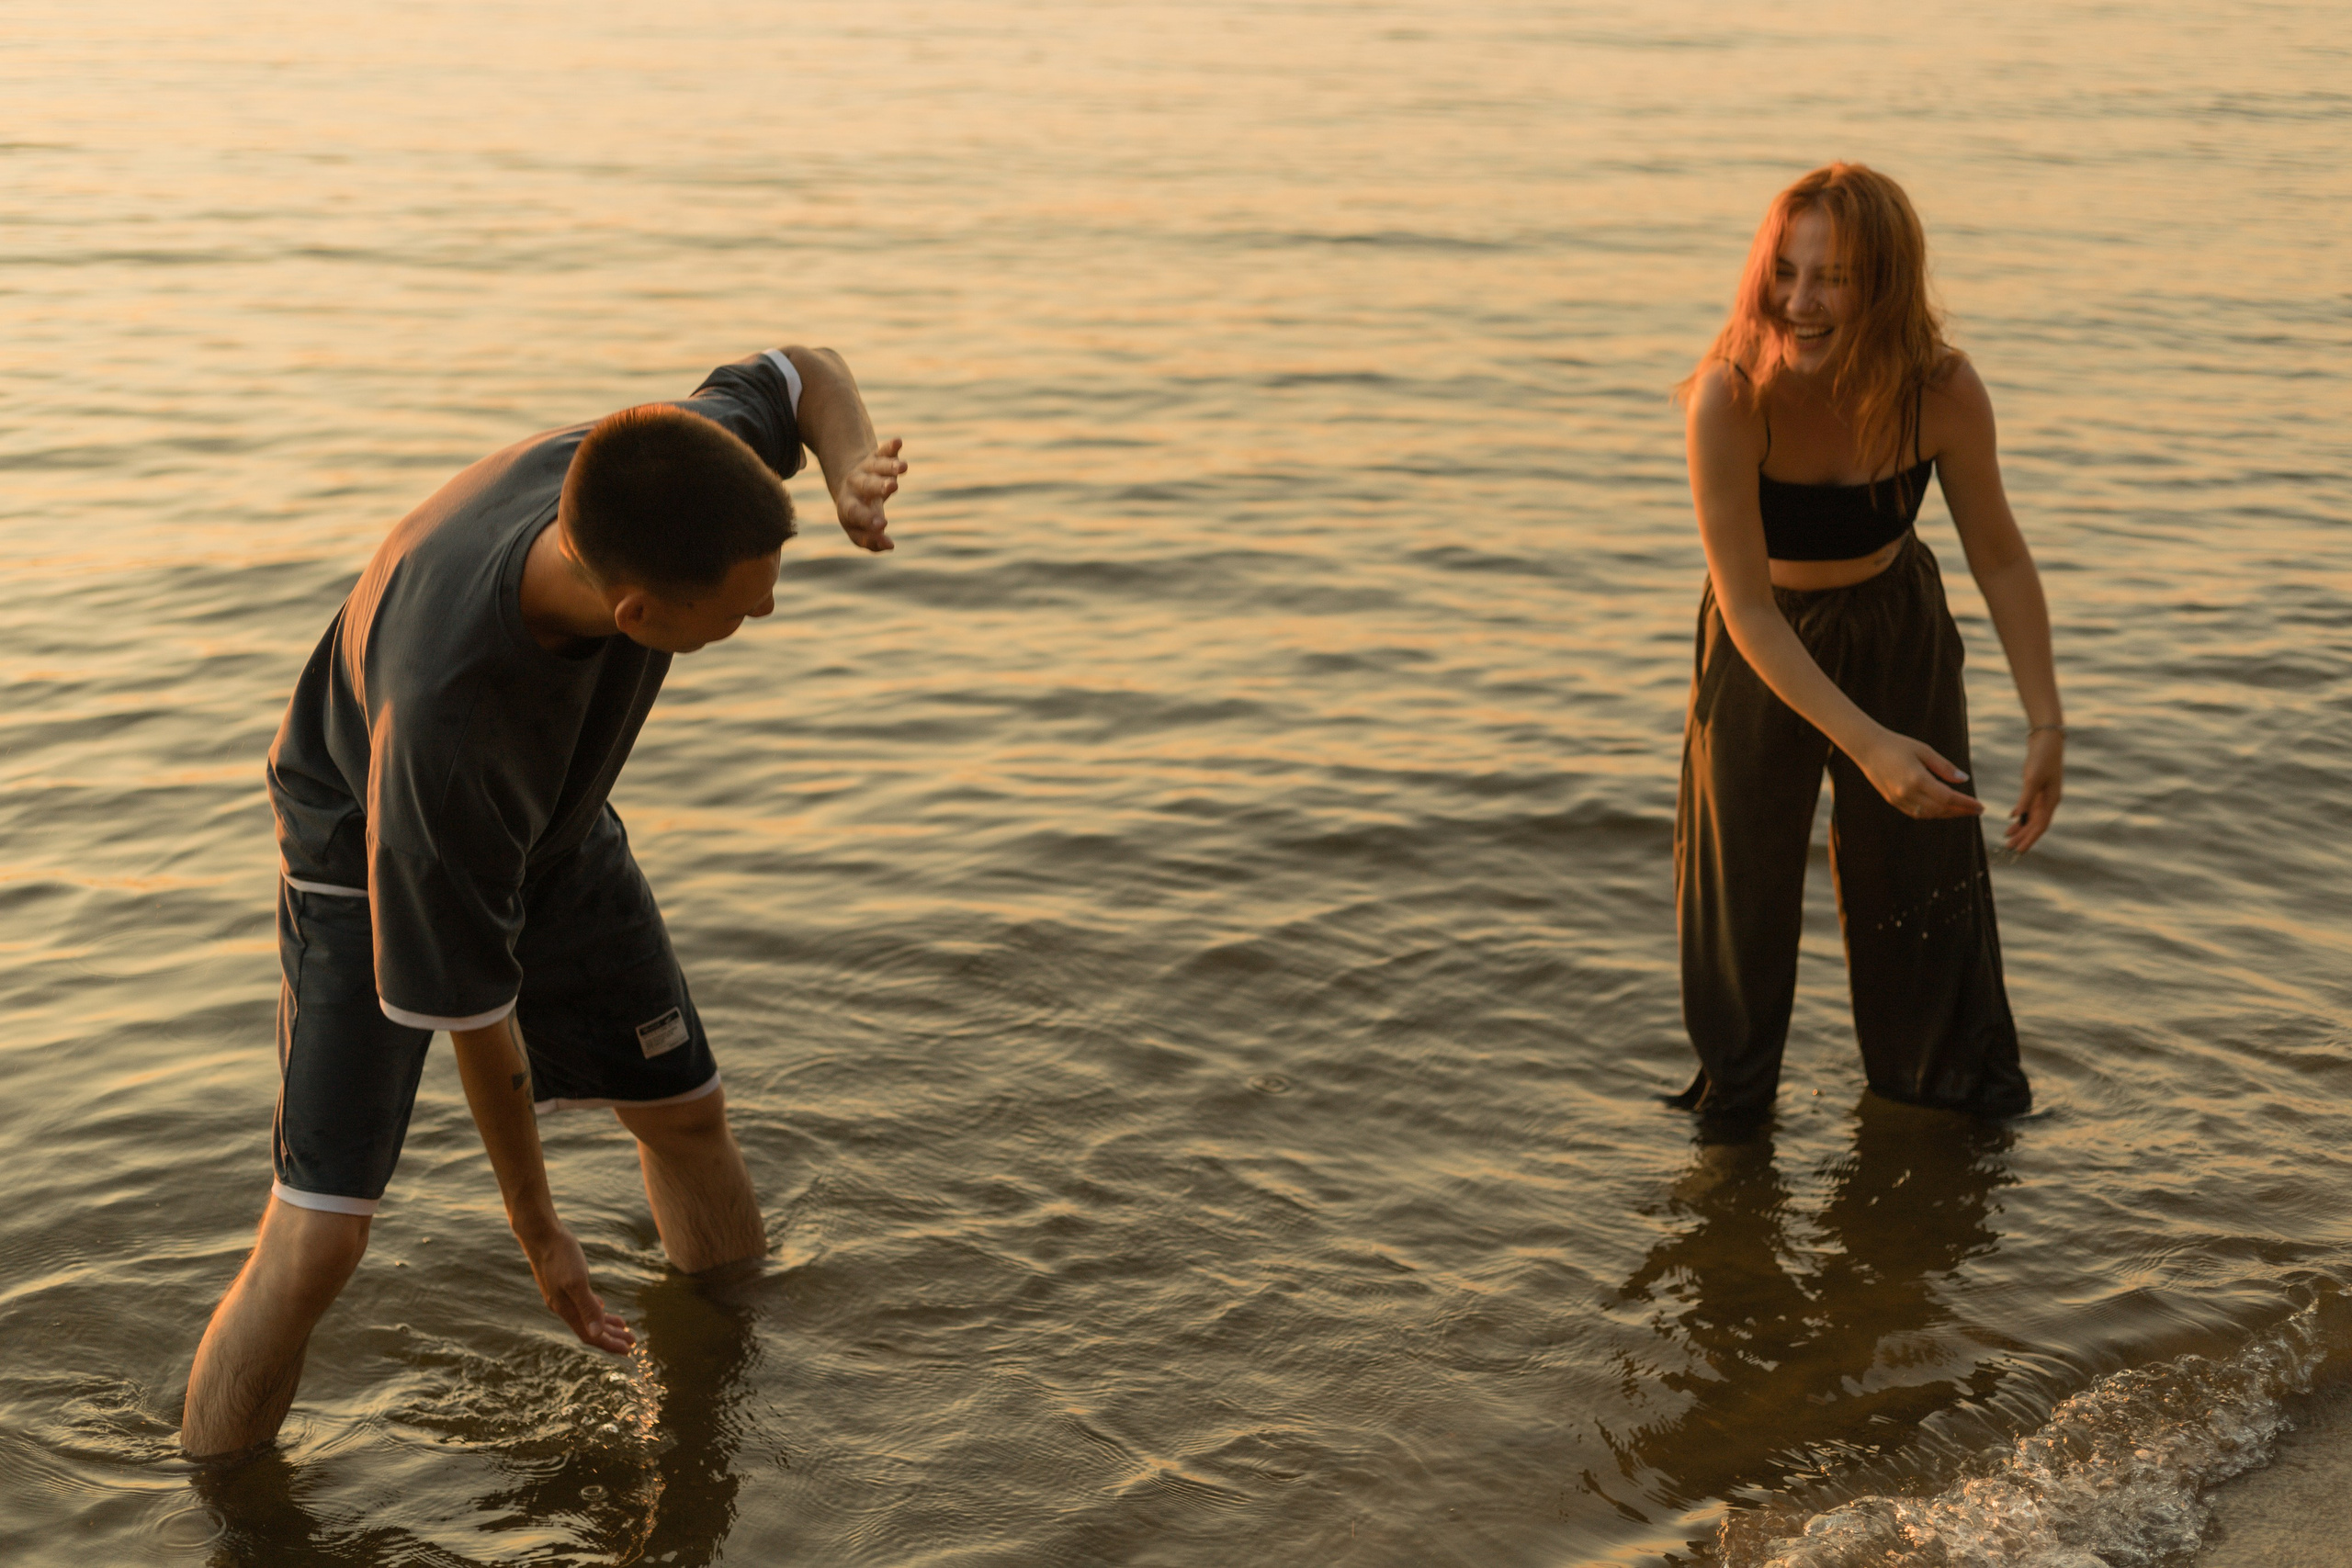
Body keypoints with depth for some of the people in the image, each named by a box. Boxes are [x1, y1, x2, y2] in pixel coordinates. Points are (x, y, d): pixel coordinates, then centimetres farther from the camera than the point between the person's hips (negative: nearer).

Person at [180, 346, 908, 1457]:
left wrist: (853, 472, -32)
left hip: (558, 826, 6)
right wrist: (536, 1231, -17)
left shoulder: (645, 485, -32)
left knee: (686, 1110, 13)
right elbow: (469, 1010, -31)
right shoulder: (438, 722, -46)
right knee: (319, 1233, -14)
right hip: (371, 852, -6)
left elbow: (803, 375, -9)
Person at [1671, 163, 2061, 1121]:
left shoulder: (1943, 393, -25)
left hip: (1898, 633, 2)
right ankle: (1733, 1082, 36)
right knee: (1744, 875, 9)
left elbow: (2000, 558, -9)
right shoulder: (1729, 401, -33)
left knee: (1924, 863, 10)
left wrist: (2046, 726, -11)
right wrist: (1867, 745, -36)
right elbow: (1747, 607, -29)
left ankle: (1951, 1073, 37)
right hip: (1762, 648, -2)